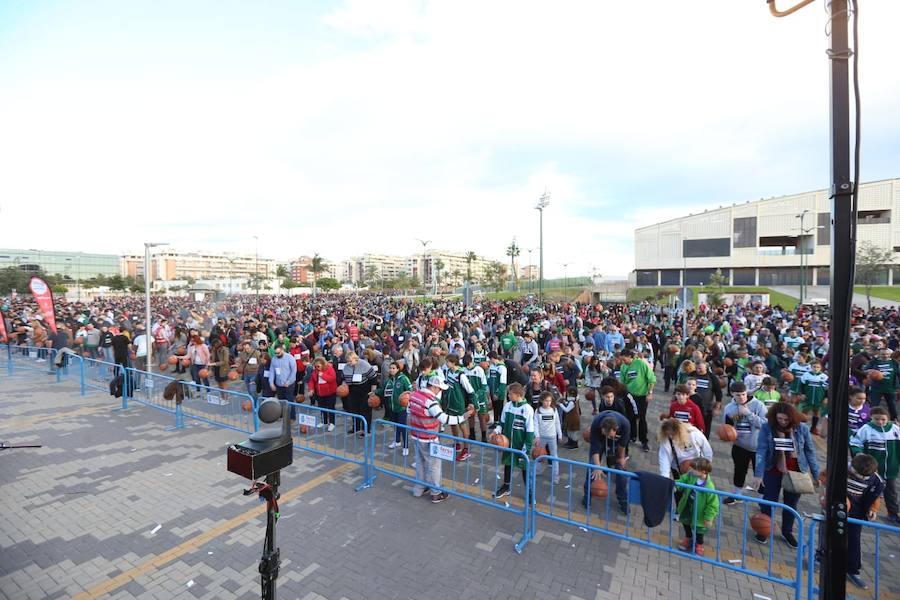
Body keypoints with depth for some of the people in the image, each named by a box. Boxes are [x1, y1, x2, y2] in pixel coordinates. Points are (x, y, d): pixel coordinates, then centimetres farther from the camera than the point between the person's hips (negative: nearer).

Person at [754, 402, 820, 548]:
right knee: (769, 501, 11)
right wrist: (759, 474, -23)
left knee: (791, 503, 18)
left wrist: (816, 475, 1)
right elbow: (761, 452, -18)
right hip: (773, 471, -2)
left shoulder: (802, 428, -12)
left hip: (796, 472, 2)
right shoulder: (766, 428, -17)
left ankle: (787, 532, 39)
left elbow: (810, 452, -1)